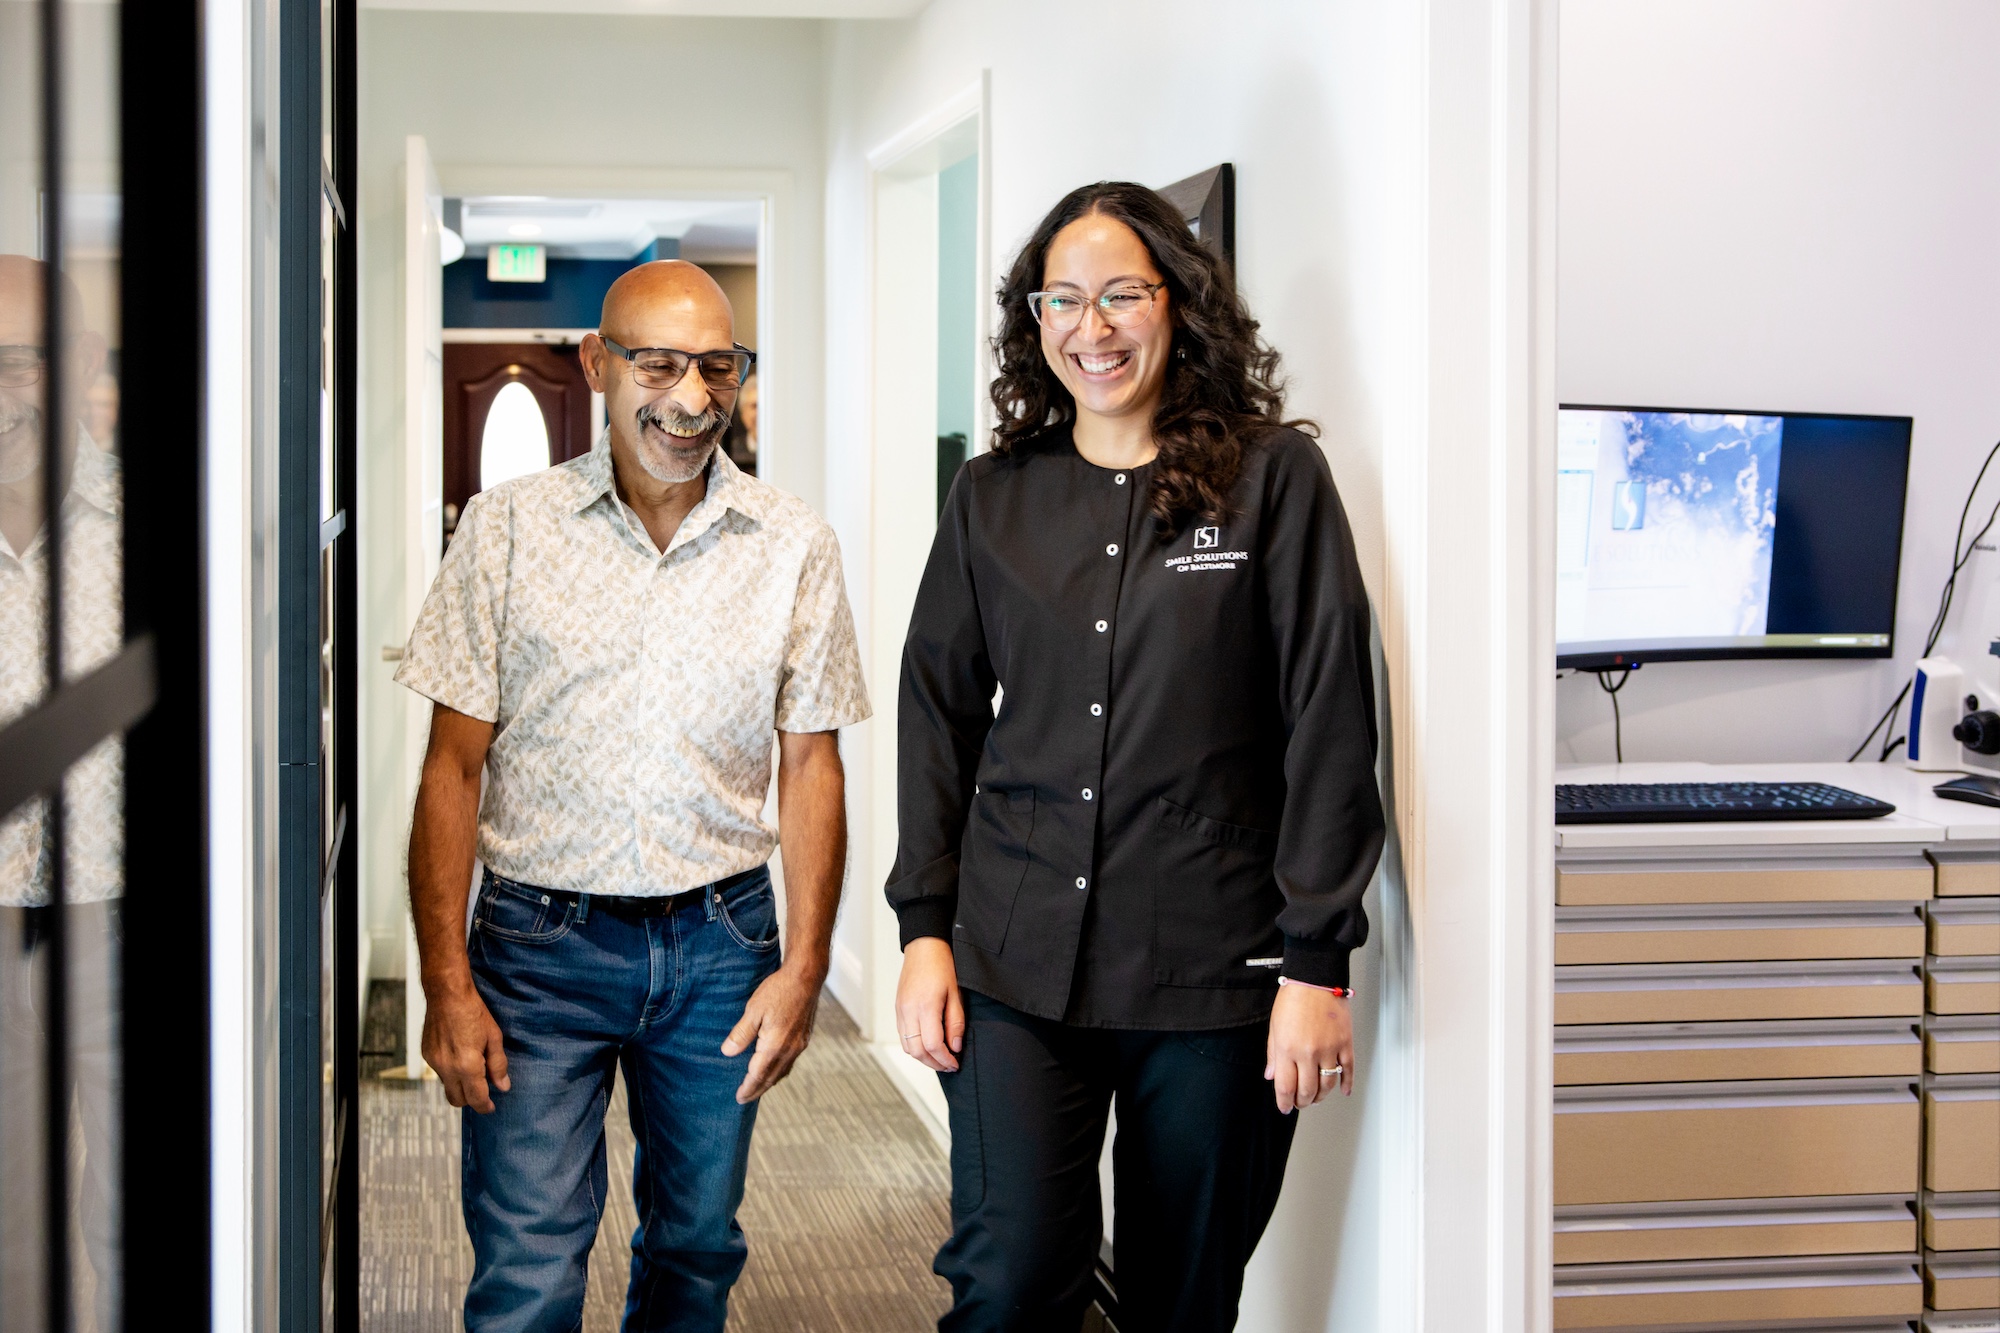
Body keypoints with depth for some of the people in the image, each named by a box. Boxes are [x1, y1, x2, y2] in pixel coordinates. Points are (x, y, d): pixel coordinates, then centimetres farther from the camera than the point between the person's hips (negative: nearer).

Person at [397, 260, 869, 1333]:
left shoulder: (795, 546, 1)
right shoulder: (507, 528, -3)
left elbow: (810, 764, 5)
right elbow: (453, 767, -3)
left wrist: (805, 965, -2)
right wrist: (445, 984, -9)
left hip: (722, 941, 2)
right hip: (540, 938, -2)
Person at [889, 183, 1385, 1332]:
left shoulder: (1274, 479, -1)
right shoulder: (994, 497, 9)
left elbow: (1331, 729, -4)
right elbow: (937, 714, 13)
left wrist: (1319, 961, -8)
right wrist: (925, 927, 5)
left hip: (1215, 975, -2)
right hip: (1018, 963, 2)